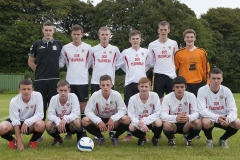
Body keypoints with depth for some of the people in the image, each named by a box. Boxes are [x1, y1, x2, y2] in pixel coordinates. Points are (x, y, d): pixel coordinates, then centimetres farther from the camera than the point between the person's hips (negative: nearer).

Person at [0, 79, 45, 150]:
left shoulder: (37, 96, -21)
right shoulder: (14, 101, -21)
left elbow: (40, 114, -21)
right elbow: (15, 122, -21)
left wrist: (27, 122, -35)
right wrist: (19, 141, -23)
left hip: (31, 123, 0)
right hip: (17, 123, 0)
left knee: (41, 125, -35)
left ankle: (32, 141, 0)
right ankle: (12, 141, 5)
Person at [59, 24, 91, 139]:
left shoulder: (88, 48, 2)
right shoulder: (65, 48, 4)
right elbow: (60, 63, 7)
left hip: (83, 81, -1)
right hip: (70, 81, 1)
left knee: (83, 106, 2)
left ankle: (83, 131, 10)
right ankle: (69, 132, 13)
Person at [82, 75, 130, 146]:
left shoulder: (116, 94, -16)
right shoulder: (95, 95, -16)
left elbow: (123, 110, -15)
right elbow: (88, 111, -17)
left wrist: (113, 119, -32)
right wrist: (99, 121, -30)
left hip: (113, 122, 0)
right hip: (99, 121, 1)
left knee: (126, 119, -30)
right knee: (85, 121, -27)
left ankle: (115, 137, -1)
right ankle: (100, 137, -1)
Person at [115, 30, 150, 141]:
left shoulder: (146, 52, 6)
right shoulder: (125, 52, 3)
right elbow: (118, 65, 9)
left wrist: (141, 71, 10)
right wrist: (130, 72, 9)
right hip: (130, 83, -1)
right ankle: (129, 134, 7)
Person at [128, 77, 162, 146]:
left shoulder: (154, 96, -16)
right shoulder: (133, 99, -15)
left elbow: (157, 113, -17)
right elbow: (131, 116, -16)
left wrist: (144, 121, -27)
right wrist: (141, 125, -35)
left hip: (151, 122, 0)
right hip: (138, 123, 0)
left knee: (159, 122, -33)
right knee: (131, 127, -32)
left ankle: (155, 138, 4)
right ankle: (142, 137, 7)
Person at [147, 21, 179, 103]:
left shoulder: (174, 43, 6)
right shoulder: (152, 45, 3)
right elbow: (150, 62, 8)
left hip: (171, 75, 1)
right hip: (158, 75, -1)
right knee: (158, 99, 2)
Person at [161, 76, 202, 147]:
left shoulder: (191, 96, -11)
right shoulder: (167, 97, -15)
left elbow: (196, 112, -14)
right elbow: (163, 115, -24)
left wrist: (189, 118, -40)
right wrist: (176, 118, -45)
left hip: (186, 124, 2)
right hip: (173, 123, -1)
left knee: (198, 123, -29)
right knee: (166, 124, -36)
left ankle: (188, 138, 4)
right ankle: (171, 139, 1)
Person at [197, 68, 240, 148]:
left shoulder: (226, 91, -9)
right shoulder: (202, 90, -17)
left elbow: (233, 109, -13)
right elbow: (202, 110, -24)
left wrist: (228, 119, -35)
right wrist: (217, 118, -38)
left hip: (224, 119, 3)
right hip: (209, 117, -3)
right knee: (206, 122, -37)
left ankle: (223, 139, 7)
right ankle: (209, 140, -2)